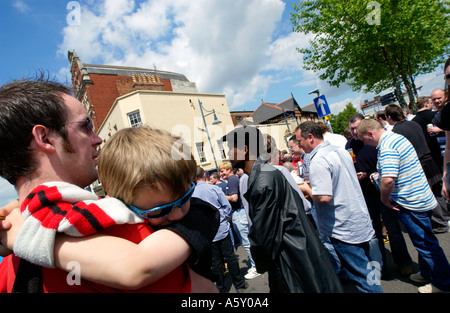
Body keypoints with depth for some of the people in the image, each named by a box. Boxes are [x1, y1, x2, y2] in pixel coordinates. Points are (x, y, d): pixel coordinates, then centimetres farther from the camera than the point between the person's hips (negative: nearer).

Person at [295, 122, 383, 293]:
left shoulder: (318, 161, -23)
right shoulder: (341, 151, 6)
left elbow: (324, 197, -30)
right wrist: (315, 185, 17)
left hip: (345, 229, -9)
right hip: (362, 221, 9)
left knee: (361, 274, 6)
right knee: (365, 265, 24)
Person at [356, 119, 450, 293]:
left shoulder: (386, 147, -25)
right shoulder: (397, 137, 7)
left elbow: (388, 180, -34)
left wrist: (384, 199, -17)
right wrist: (377, 175, 15)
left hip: (410, 202, -10)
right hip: (420, 197, 10)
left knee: (425, 243, 7)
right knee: (424, 241, 24)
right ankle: (427, 272, 41)